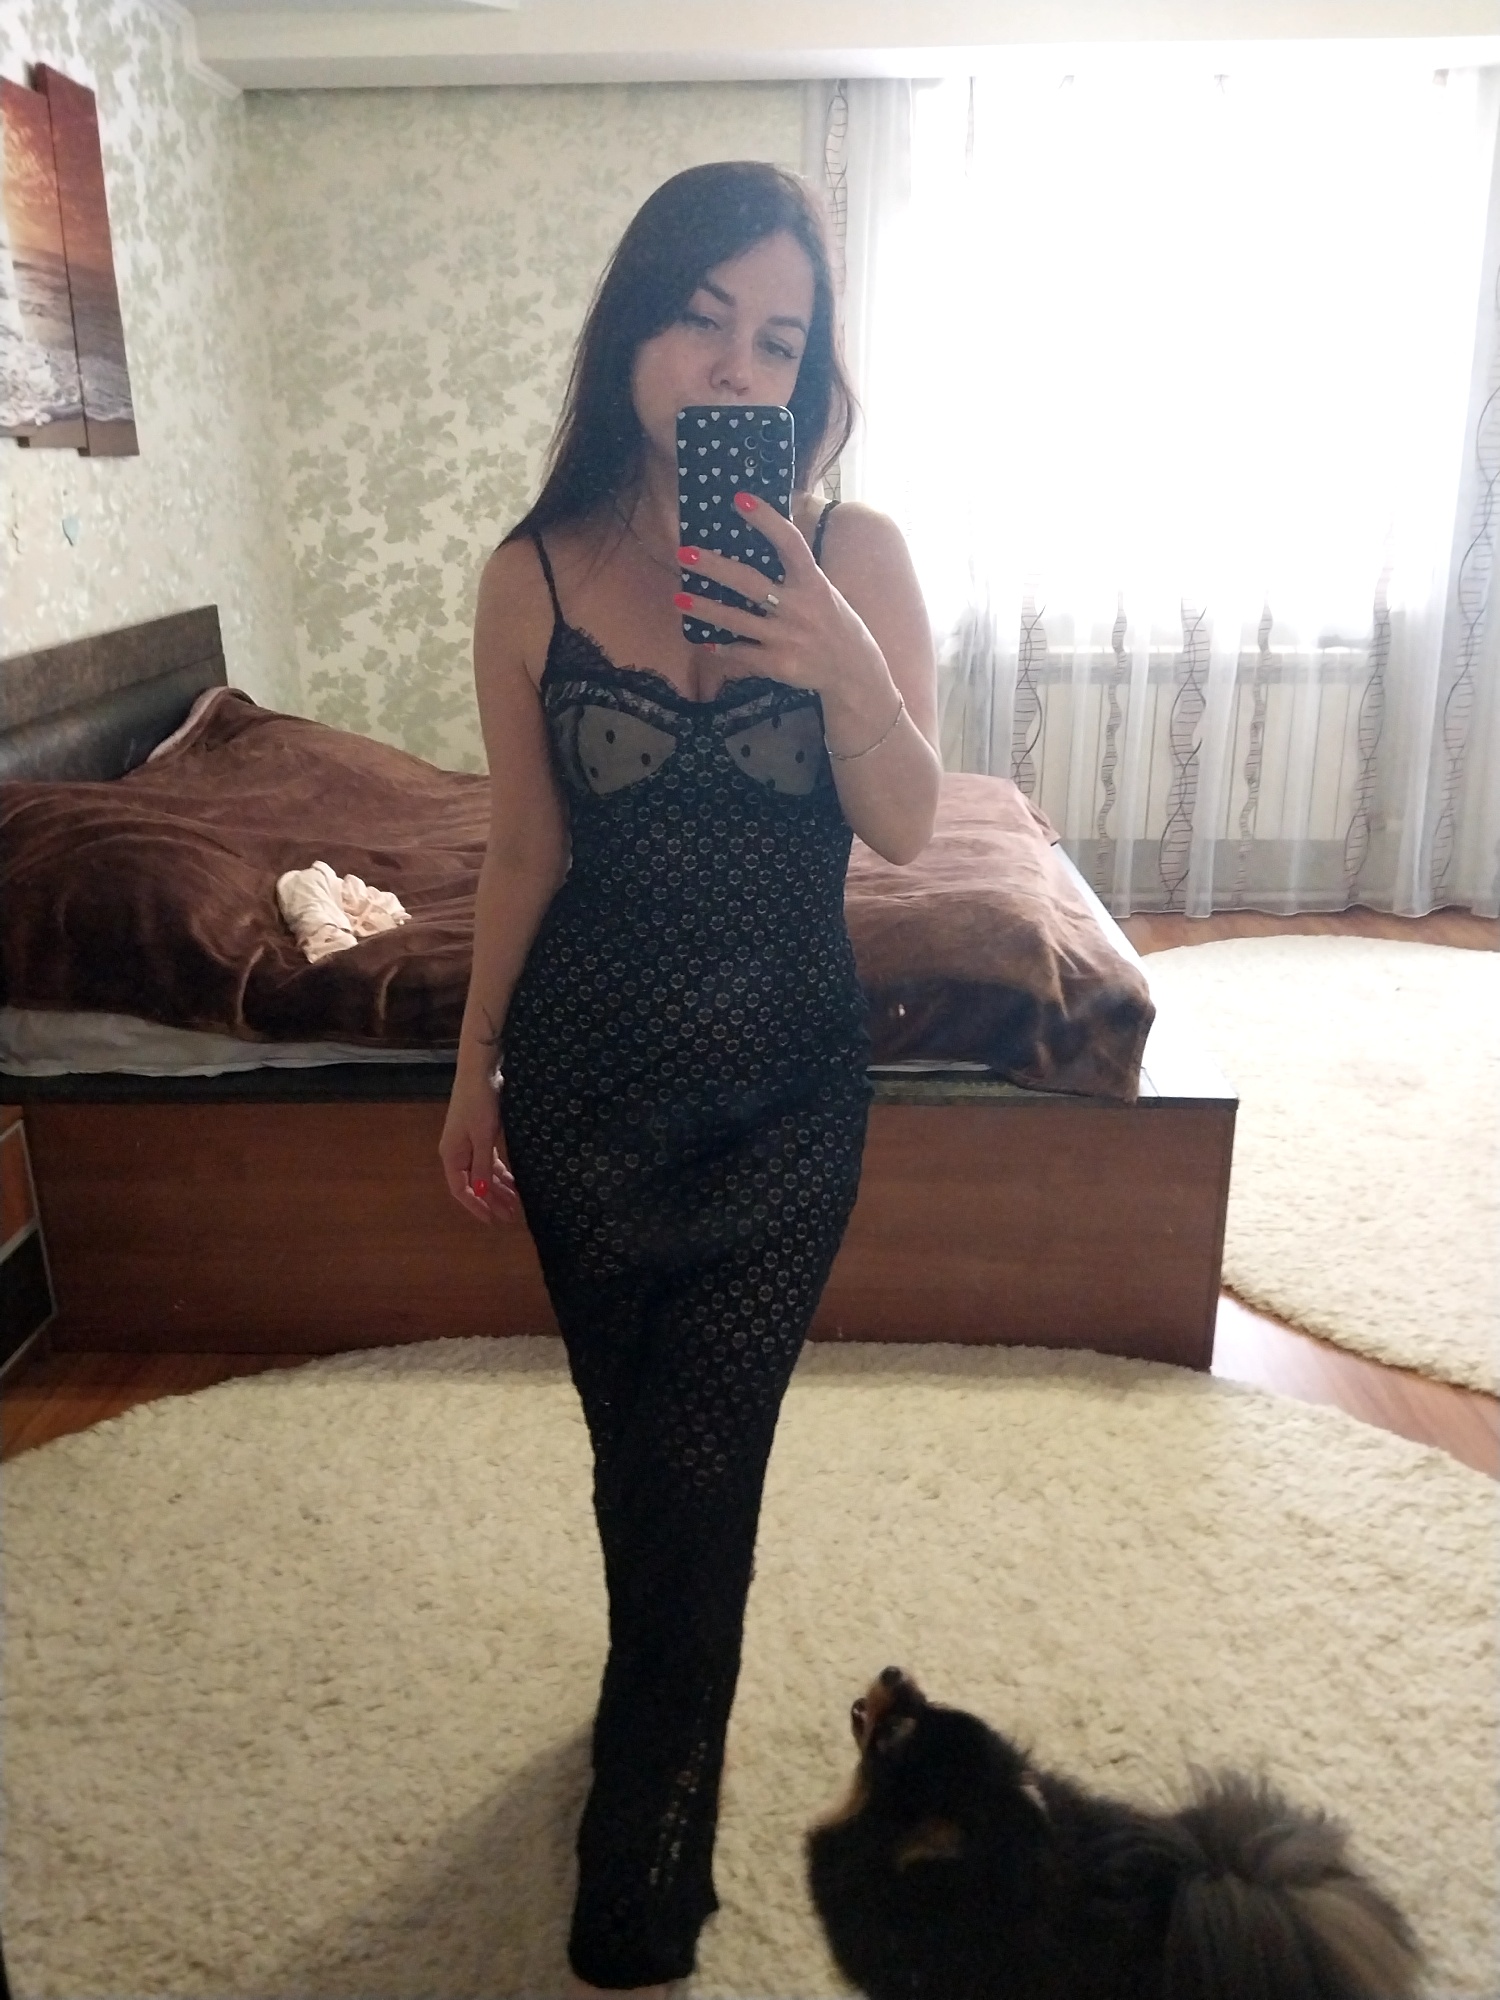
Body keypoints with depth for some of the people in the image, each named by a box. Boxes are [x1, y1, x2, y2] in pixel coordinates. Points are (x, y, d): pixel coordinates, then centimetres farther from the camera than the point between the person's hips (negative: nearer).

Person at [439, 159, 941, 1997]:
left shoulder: (852, 557, -7)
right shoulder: (535, 577, -6)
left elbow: (906, 828, -11)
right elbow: (524, 854, 2)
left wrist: (850, 662, -29)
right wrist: (474, 1069, 8)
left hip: (785, 1087, -1)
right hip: (587, 1074, 1)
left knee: (693, 1477, 3)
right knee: (634, 1443, 19)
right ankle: (666, 1712, 51)